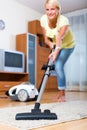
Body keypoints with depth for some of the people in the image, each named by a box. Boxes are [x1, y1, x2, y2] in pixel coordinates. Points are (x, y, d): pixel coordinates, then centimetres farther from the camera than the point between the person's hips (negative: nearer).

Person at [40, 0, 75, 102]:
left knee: (58, 66, -20)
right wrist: (51, 44, -37)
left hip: (67, 45, -5)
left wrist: (56, 51, -65)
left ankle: (62, 93, -4)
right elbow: (46, 39, -16)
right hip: (55, 45, 5)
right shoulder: (43, 19, -20)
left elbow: (60, 38, -48)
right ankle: (61, 92, 24)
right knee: (57, 66, 6)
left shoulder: (64, 20, -34)